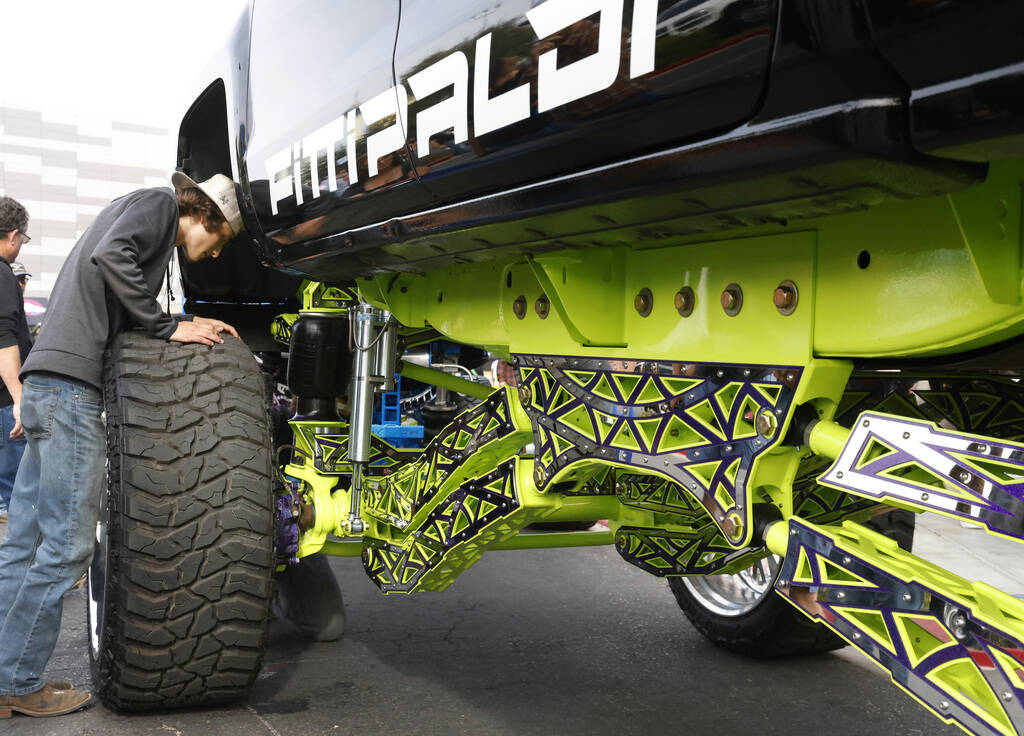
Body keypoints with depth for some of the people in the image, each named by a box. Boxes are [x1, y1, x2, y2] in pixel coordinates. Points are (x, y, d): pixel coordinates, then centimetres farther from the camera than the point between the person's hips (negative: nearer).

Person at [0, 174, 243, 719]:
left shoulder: (158, 235, 29)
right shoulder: (158, 203, 1)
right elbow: (109, 254, -18)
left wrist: (191, 326, 13)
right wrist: (169, 327, -13)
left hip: (47, 385, 10)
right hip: (70, 381, -10)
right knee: (66, 544, -6)